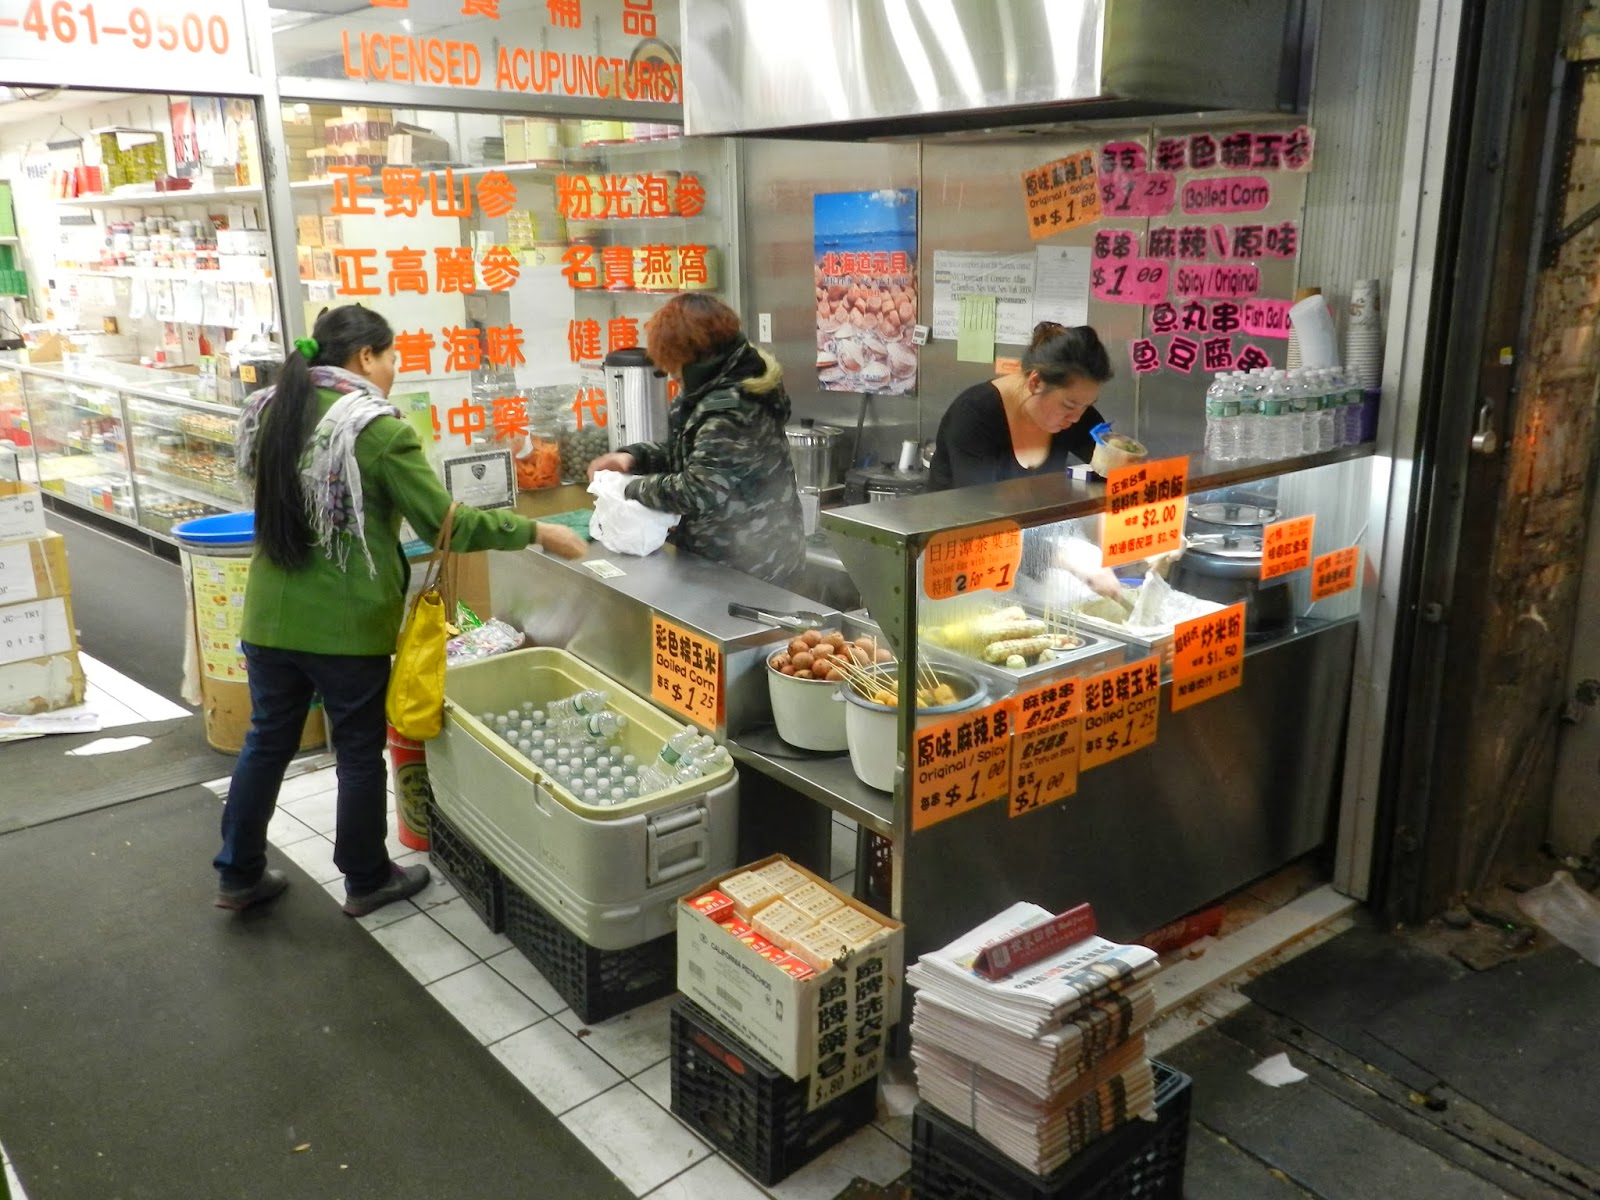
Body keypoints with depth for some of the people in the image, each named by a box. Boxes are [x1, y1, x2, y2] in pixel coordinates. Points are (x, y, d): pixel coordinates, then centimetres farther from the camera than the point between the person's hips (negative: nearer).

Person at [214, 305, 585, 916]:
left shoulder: (271, 411, 5)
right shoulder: (377, 429, -16)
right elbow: (444, 522, -16)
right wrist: (537, 532, -9)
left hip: (271, 615, 6)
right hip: (347, 624, -6)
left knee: (267, 741, 19)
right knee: (359, 750, 10)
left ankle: (238, 875, 31)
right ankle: (366, 880, 26)